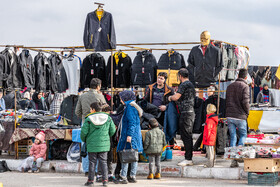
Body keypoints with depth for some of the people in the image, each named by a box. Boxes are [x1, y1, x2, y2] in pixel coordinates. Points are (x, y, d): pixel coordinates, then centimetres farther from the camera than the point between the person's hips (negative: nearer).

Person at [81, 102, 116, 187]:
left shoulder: (89, 119, -8)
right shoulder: (108, 118, 1)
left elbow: (84, 131, -9)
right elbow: (112, 130, 3)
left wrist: (84, 139, 11)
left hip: (92, 144, -2)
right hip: (104, 145, 2)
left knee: (92, 162, 5)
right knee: (103, 162, 8)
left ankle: (90, 180, 7)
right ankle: (105, 180, 4)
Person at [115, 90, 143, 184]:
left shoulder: (130, 107, -13)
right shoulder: (134, 106, 17)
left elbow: (132, 122, -19)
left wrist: (129, 135, -23)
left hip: (129, 135, -10)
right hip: (136, 134, 10)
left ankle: (123, 177, -8)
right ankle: (133, 176, 11)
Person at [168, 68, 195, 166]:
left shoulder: (184, 85, -11)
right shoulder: (191, 84, 19)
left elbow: (176, 97, -18)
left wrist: (170, 97, 3)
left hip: (186, 113, -10)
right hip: (190, 112, 10)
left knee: (186, 137, -8)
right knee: (188, 137, 11)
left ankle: (188, 159, -9)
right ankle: (189, 159, 13)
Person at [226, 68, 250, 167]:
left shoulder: (230, 86, 13)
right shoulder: (244, 86, -7)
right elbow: (245, 102, -15)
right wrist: (247, 112, 1)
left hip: (229, 116, 5)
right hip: (240, 116, -5)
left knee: (233, 137, 9)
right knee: (243, 135, 12)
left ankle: (233, 159, 4)